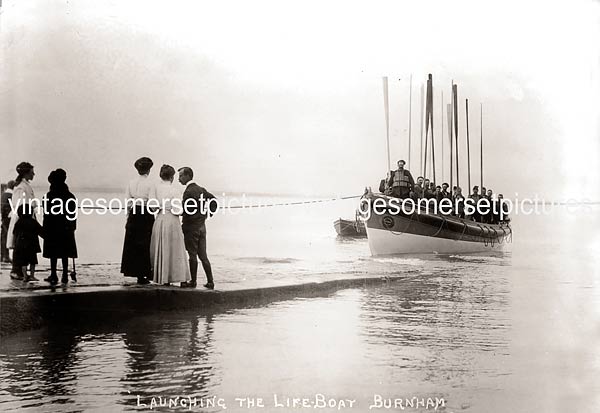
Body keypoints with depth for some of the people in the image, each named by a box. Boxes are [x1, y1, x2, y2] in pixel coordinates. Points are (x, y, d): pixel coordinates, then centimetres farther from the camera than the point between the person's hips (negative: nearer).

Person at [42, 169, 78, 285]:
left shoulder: (50, 195, -9)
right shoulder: (70, 196, 4)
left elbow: (47, 214, -11)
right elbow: (73, 214, 6)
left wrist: (44, 228, -5)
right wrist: (72, 227, 12)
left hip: (53, 228, -4)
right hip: (66, 229, 4)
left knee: (53, 254, 3)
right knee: (65, 254, 8)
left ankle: (53, 275, 4)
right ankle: (65, 276, 9)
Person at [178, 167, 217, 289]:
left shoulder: (188, 192, -16)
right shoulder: (200, 189, 9)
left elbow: (185, 211, -21)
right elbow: (214, 200, 15)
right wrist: (207, 214, 15)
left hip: (191, 227, -8)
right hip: (202, 226, 8)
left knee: (192, 255, 0)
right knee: (203, 255, 10)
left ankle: (193, 281, 7)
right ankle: (210, 281, 9)